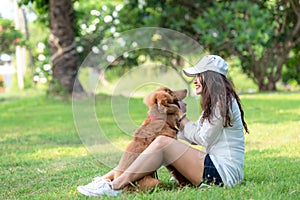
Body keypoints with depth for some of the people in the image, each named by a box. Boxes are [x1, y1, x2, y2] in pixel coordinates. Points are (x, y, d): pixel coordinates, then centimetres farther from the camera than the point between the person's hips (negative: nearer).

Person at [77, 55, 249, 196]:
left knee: (162, 143, -18)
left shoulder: (223, 102, -8)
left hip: (223, 171, -10)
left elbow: (203, 140, -9)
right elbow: (192, 137, 16)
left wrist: (182, 117, 1)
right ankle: (111, 177, 2)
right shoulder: (215, 102, 22)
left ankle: (115, 187, -22)